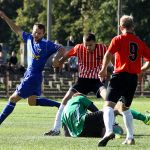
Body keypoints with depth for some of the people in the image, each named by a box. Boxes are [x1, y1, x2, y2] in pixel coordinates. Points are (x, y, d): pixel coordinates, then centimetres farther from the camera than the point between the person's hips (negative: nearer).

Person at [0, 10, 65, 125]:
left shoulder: (47, 44, -14)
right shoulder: (29, 38, 5)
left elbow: (61, 49, -19)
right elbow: (17, 30, 17)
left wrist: (56, 58, -37)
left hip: (34, 77, -8)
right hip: (28, 75, 8)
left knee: (13, 99, -4)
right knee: (32, 102, 17)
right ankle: (59, 105, 20)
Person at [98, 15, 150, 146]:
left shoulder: (118, 39, -1)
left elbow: (108, 54, -15)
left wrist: (103, 70, -4)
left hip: (120, 76, -5)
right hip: (133, 78, 5)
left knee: (109, 105, -15)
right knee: (125, 108, 23)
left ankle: (109, 131, -40)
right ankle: (130, 137, 20)